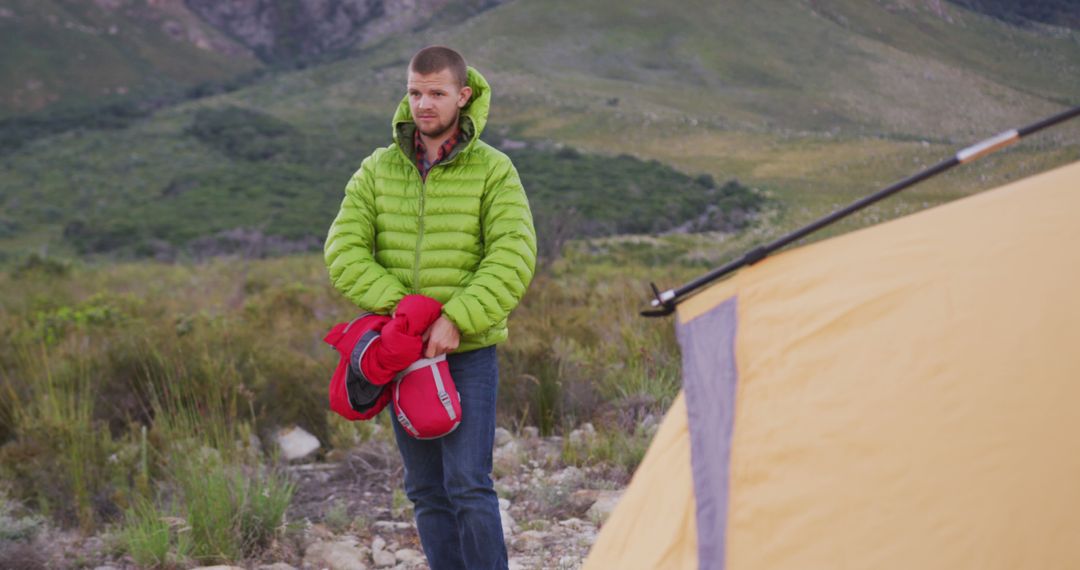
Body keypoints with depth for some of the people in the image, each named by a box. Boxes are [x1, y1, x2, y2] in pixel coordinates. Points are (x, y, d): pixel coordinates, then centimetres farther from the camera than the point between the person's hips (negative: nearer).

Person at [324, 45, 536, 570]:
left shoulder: (493, 171, -5)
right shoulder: (378, 170, 5)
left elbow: (512, 257, -13)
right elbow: (344, 251, -2)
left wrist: (456, 319, -21)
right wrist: (399, 306, -15)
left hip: (469, 352, -4)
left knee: (467, 483, -10)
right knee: (426, 490, 8)